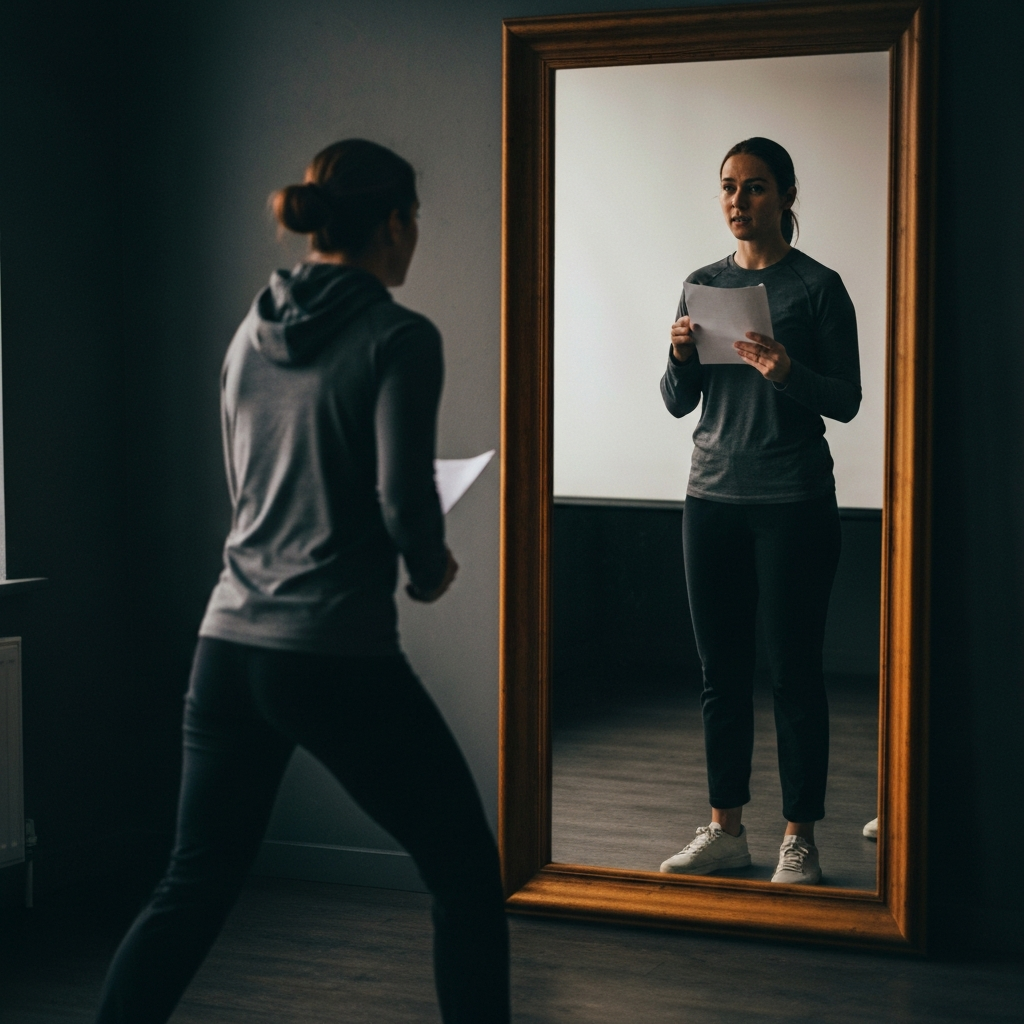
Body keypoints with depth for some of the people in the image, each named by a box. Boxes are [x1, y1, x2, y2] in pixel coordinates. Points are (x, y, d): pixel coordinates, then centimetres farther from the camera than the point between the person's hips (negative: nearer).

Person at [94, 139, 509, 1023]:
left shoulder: (252, 334, 12)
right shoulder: (399, 337, -8)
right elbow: (403, 495, -16)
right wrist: (433, 570, 3)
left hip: (229, 645, 7)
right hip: (339, 659, -6)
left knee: (195, 886, 16)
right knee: (466, 874, 10)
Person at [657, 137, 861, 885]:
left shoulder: (818, 287, -3)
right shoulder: (704, 285, 11)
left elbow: (847, 400, -6)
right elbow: (679, 403, 11)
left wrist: (785, 370, -23)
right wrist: (681, 359, -10)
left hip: (794, 503, -4)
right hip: (714, 497, 5)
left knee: (795, 672, -1)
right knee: (722, 670, 8)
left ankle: (800, 839, 7)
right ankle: (726, 828, 18)